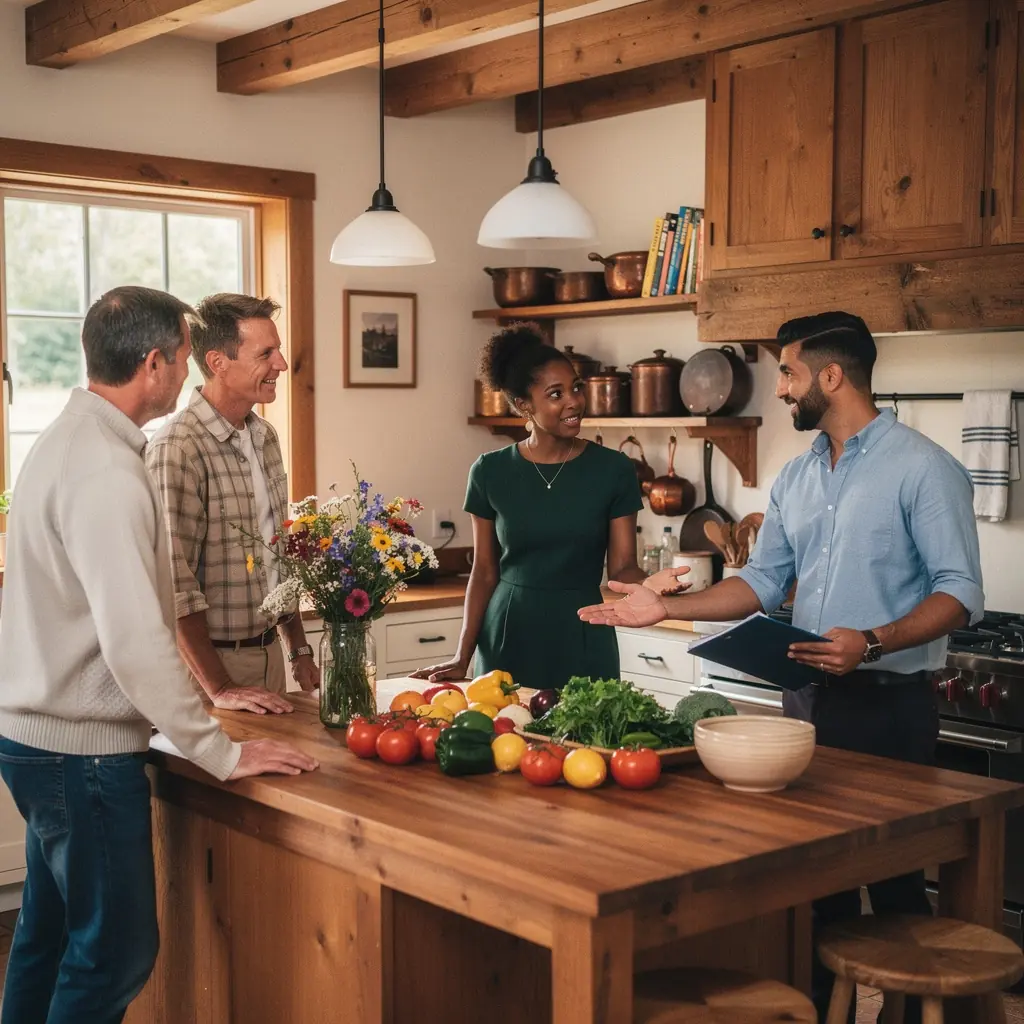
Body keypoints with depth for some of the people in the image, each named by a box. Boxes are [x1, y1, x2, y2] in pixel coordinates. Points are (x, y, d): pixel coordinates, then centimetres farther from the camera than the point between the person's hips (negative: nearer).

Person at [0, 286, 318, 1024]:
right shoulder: (106, 472, -23)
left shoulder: (72, 438, 9)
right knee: (117, 950, 1)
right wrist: (221, 753, -20)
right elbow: (135, 641, -27)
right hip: (83, 749, -10)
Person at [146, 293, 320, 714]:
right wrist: (219, 689, -22)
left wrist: (299, 650, 13)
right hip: (208, 660, -8)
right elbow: (174, 587, -23)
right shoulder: (177, 450, -20)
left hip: (269, 653, 8)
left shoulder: (265, 437, 7)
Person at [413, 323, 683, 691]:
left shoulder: (613, 469, -3)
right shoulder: (490, 472, 0)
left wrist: (653, 585, -24)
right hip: (507, 637, 1)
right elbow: (484, 572, 4)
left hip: (583, 639, -1)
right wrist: (462, 658, -2)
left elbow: (623, 567, -2)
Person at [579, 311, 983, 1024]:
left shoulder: (924, 468, -10)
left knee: (892, 876, 2)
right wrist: (667, 608, 3)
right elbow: (764, 582, 13)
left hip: (888, 704, -6)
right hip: (808, 699, 6)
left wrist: (872, 642, -28)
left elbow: (961, 593, -14)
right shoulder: (796, 477, 11)